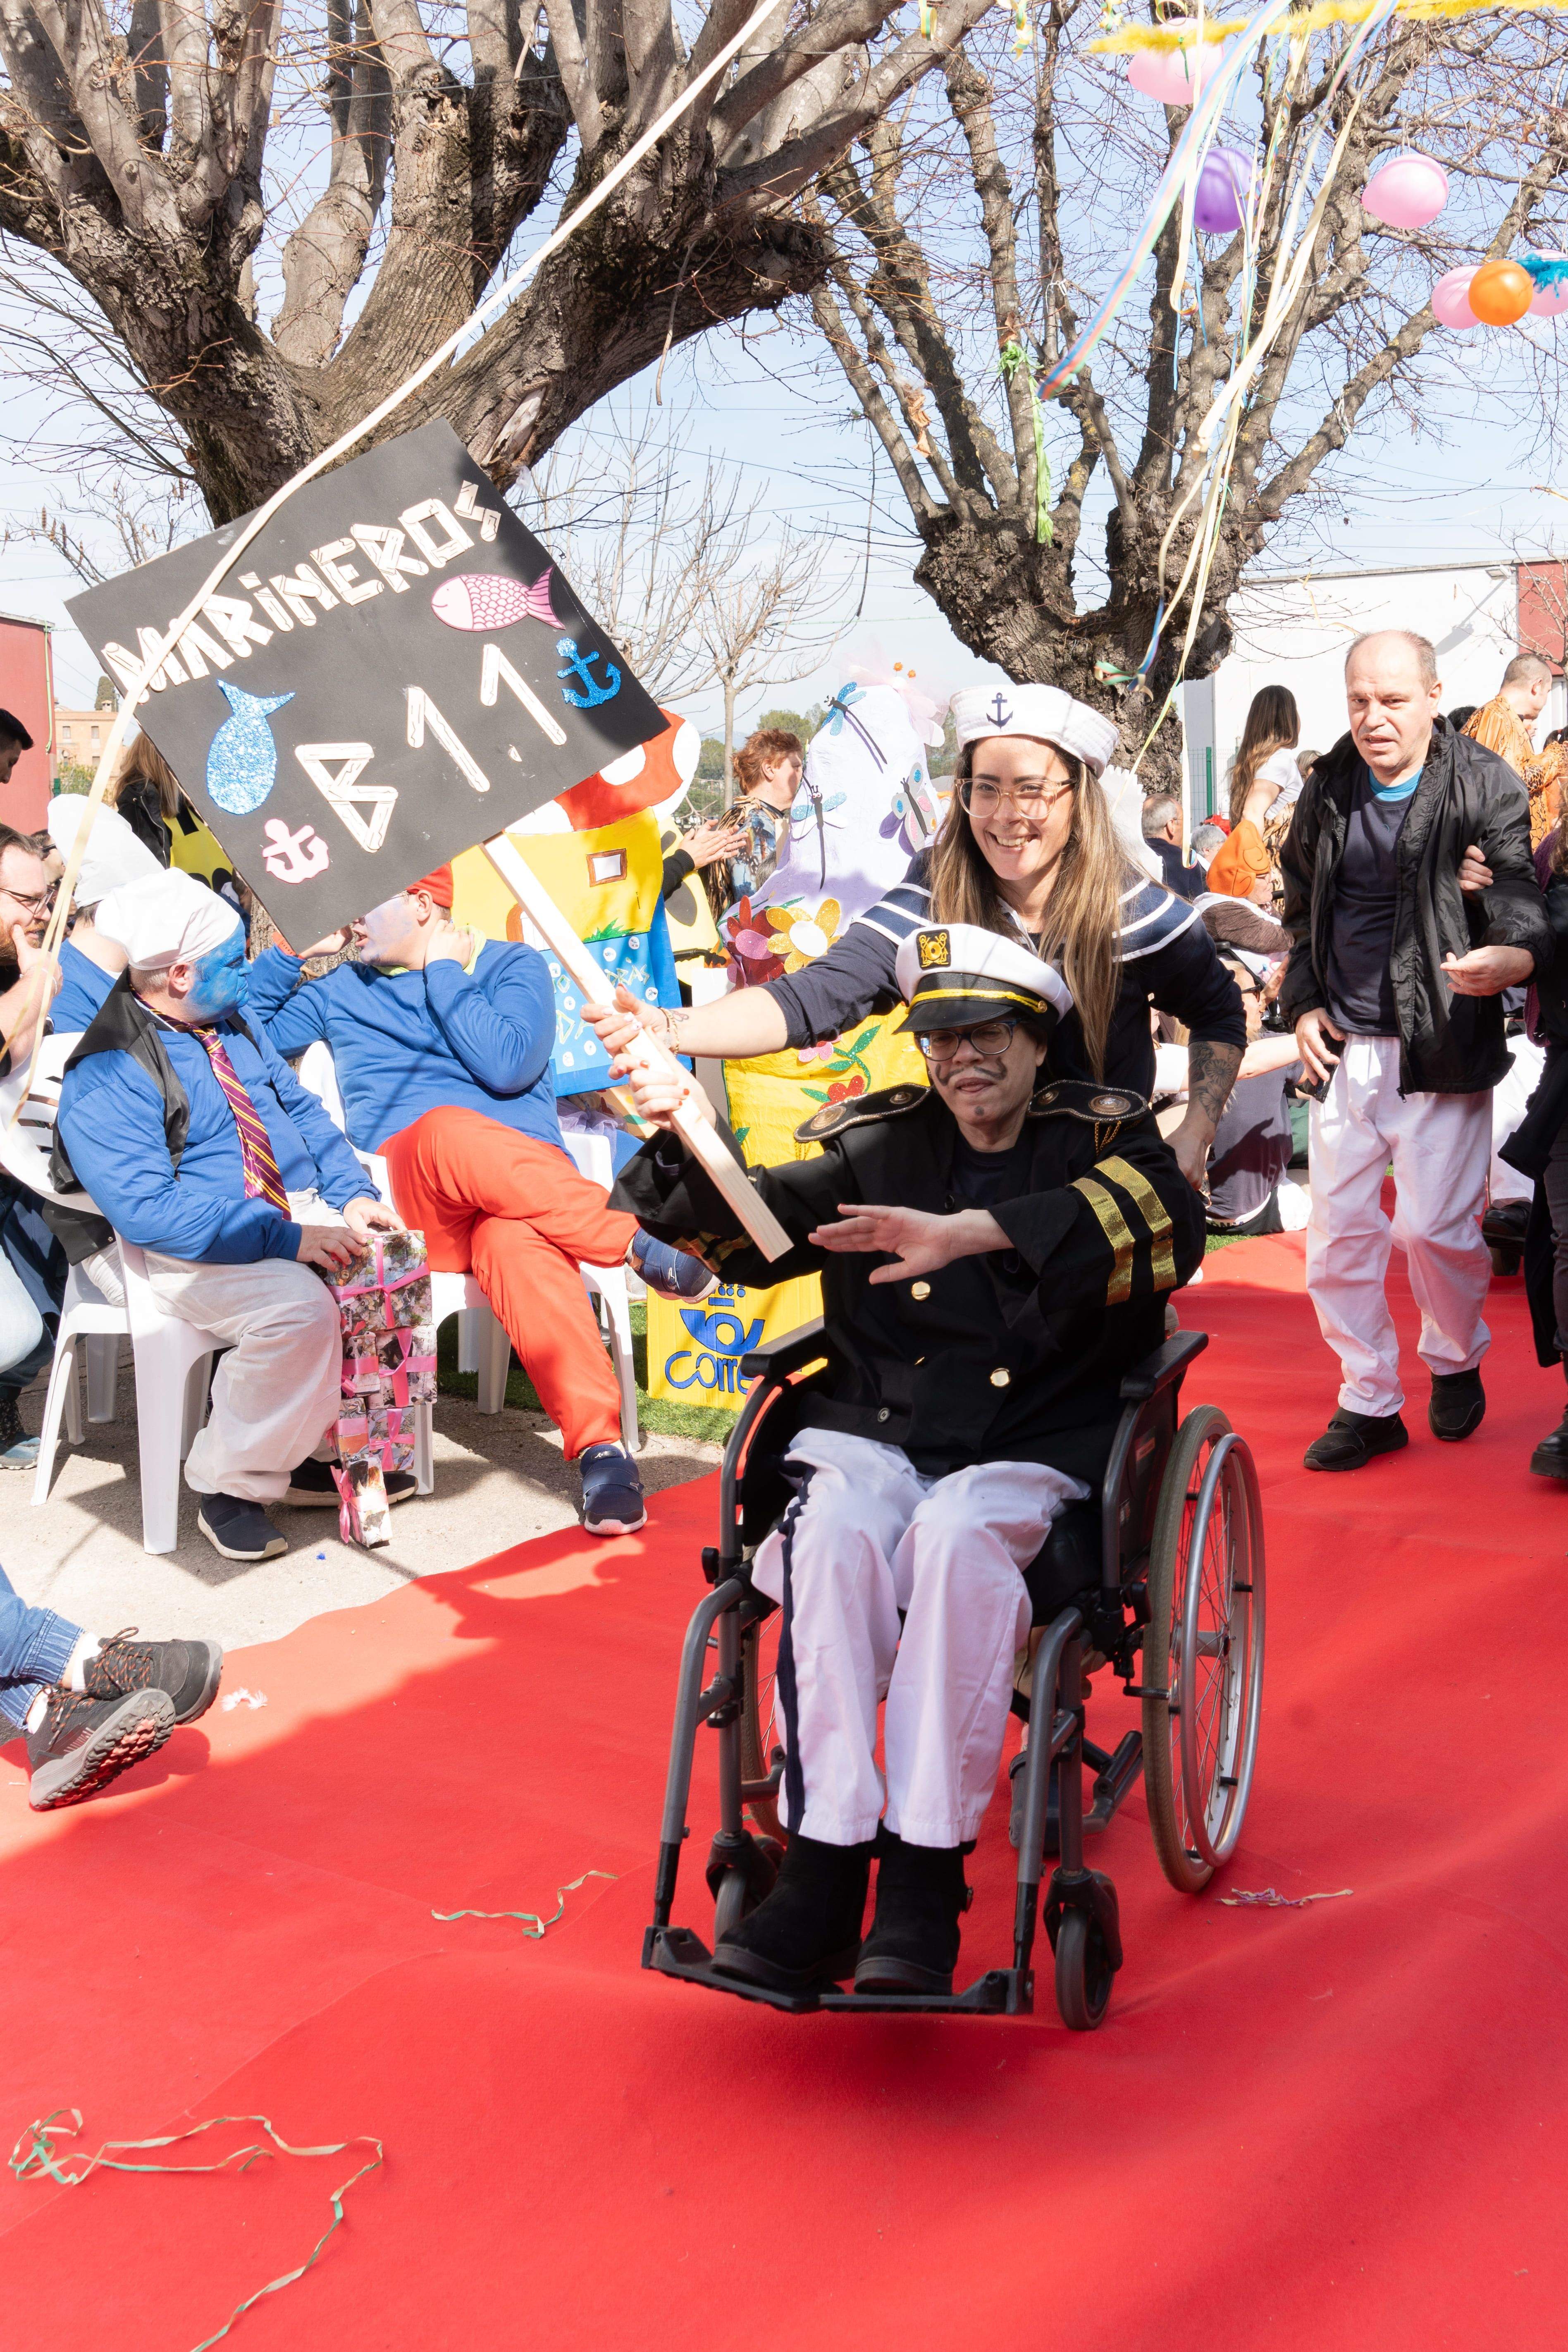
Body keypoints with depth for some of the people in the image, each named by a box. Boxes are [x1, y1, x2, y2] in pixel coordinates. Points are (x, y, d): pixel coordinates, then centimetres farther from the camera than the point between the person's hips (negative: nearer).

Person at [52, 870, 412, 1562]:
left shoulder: (231, 1024, 13)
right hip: (192, 1252, -8)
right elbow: (145, 1210, -22)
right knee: (298, 1307, -35)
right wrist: (283, 1240, -27)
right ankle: (228, 1482, -12)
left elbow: (301, 1110, 19)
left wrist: (353, 1195, 1)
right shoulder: (104, 1077, -14)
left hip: (298, 1210, 8)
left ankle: (316, 1452, 0)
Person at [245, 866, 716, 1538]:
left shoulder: (513, 966, 15)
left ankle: (601, 1445, -51)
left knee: (514, 1241, -41)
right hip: (408, 1191, 2)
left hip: (528, 1176, -1)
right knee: (448, 1130, -38)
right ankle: (637, 1242, -35)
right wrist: (289, 951, 17)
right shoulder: (341, 991, 27)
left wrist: (444, 972, 5)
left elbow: (508, 1065, -4)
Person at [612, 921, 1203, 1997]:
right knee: (834, 1533, -31)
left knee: (955, 1536, -35)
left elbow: (1168, 1225, -16)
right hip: (874, 1432, 2)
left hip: (1033, 1453, -2)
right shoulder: (878, 1140, 15)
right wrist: (682, 1145, -14)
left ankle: (925, 1879, -30)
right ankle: (823, 1869, -30)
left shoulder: (1102, 1134, 7)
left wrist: (969, 1233, -27)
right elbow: (751, 1231, 9)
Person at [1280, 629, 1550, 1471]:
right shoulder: (1327, 788, 7)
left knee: (1436, 1226, -2)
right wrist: (1304, 1002, 9)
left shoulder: (1484, 786, -8)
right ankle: (1369, 1402, 18)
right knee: (1338, 1229, 4)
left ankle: (1456, 1361, 28)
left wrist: (1515, 954, -38)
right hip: (1345, 1045, 5)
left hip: (1441, 1044, -4)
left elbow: (1520, 892, -16)